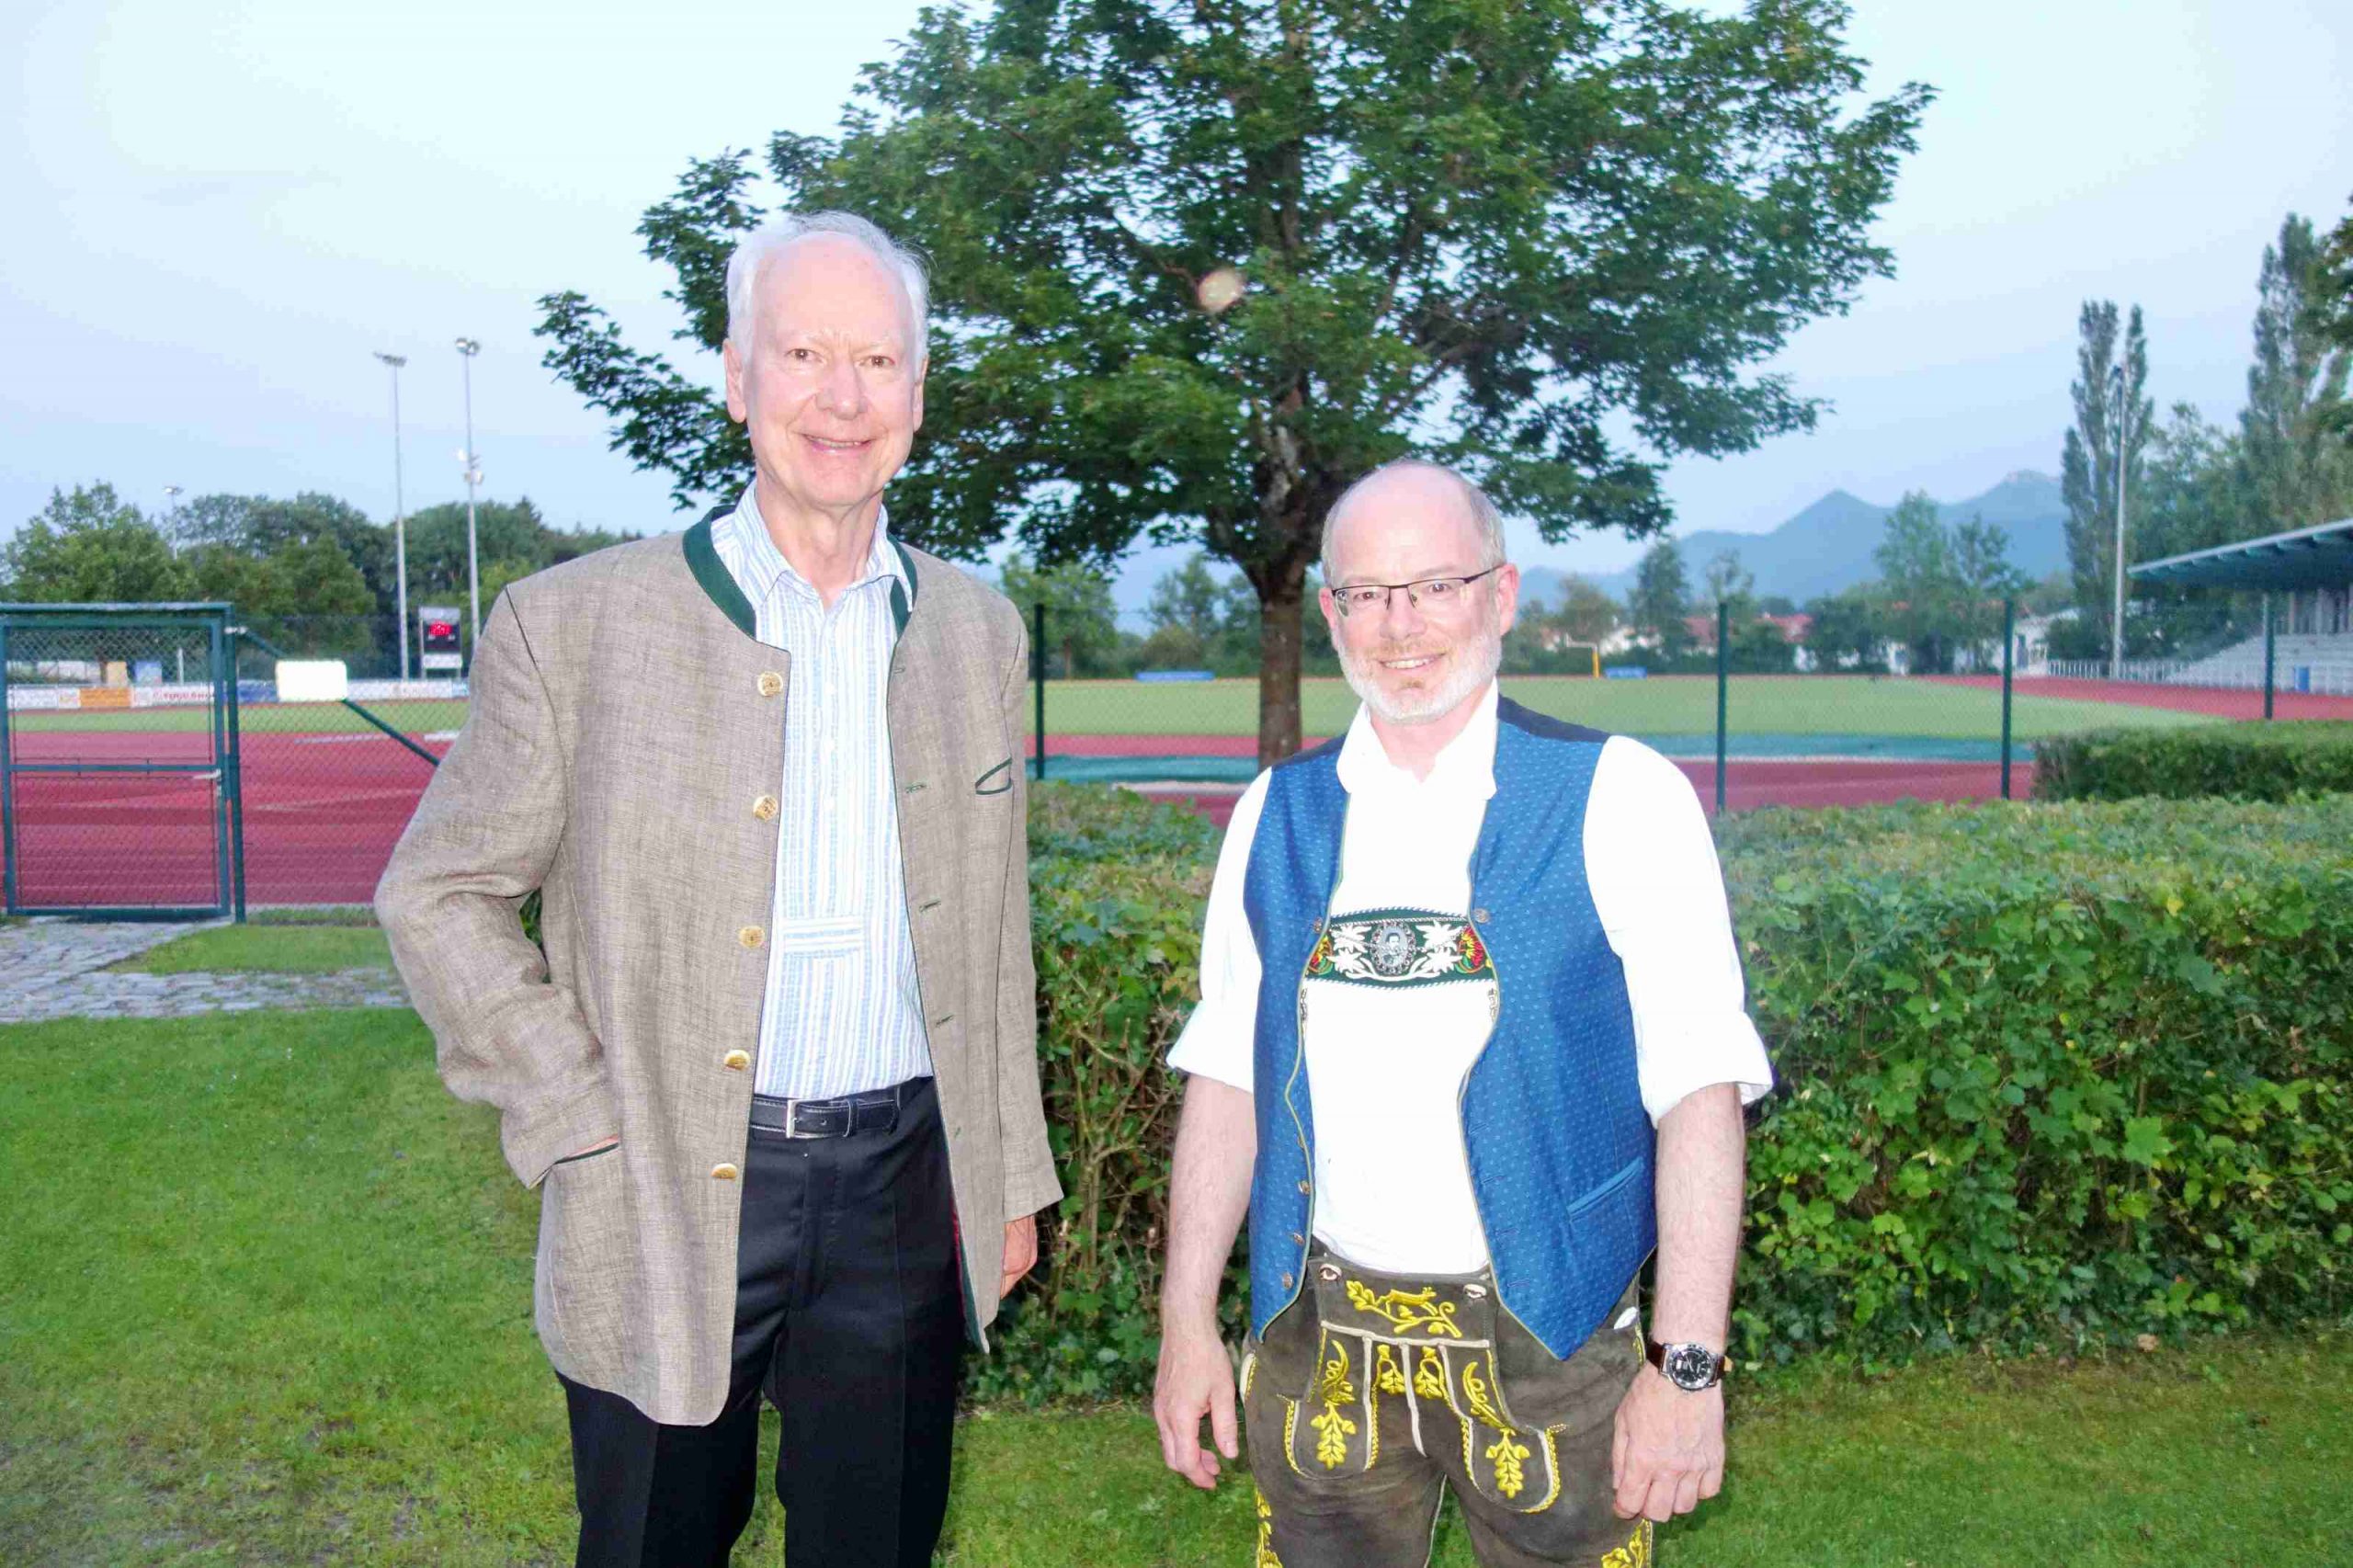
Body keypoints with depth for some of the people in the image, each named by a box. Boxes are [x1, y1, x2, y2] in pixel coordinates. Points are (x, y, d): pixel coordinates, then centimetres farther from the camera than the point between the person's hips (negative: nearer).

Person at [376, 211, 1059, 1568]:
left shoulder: (978, 630, 4)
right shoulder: (574, 622, -8)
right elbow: (438, 894, -1)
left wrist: (1011, 1176, 11)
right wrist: (579, 1122, -9)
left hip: (904, 1196, 3)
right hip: (667, 1201, -2)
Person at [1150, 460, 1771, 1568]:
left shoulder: (1616, 799, -7)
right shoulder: (1277, 814, 4)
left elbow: (1698, 1090, -10)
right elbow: (1227, 1074, 6)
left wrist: (1686, 1363, -14)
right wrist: (1187, 1321, 5)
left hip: (1543, 1339, -2)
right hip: (1318, 1341, 3)